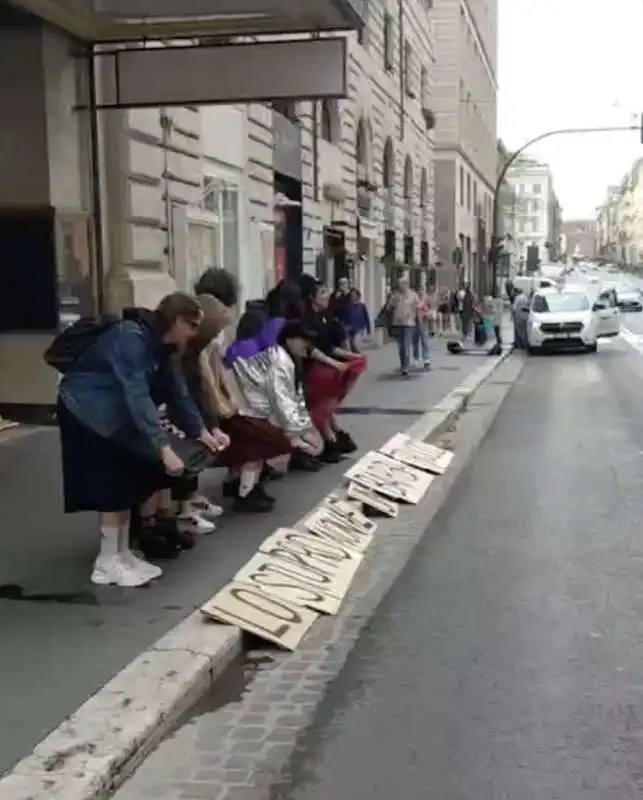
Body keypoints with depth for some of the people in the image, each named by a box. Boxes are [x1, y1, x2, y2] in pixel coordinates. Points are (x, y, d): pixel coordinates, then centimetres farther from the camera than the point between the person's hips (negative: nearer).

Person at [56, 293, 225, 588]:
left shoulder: (159, 344, 1)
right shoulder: (131, 338, -29)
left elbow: (175, 389, 8)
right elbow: (137, 396, -36)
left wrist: (200, 431, 4)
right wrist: (163, 448, -40)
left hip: (115, 415, 9)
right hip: (87, 413, -9)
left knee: (128, 485, 9)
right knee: (114, 488, -7)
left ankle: (121, 554, 19)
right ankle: (107, 564, 3)